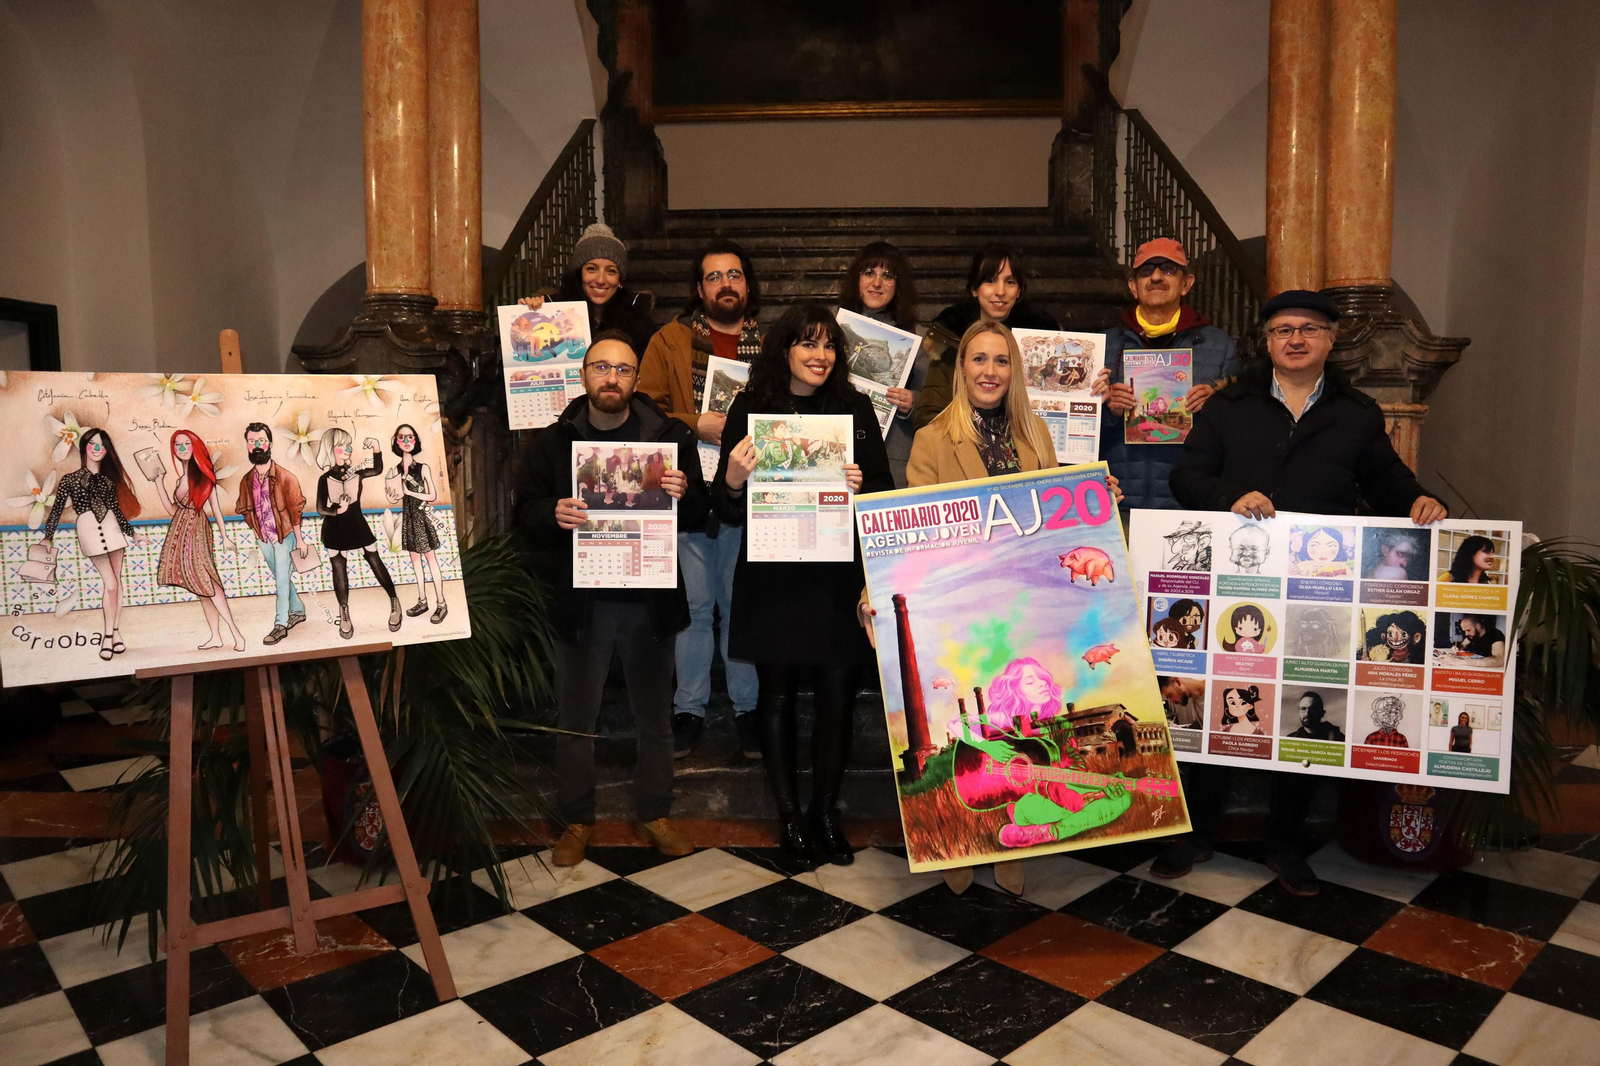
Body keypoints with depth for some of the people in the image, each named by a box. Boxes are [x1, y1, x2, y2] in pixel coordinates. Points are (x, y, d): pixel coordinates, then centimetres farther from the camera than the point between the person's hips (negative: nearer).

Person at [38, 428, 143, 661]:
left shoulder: (108, 479, 11)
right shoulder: (70, 480, 1)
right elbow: (56, 510, 1)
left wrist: (131, 532, 16)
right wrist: (47, 537, -3)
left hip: (112, 528, 4)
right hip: (89, 531, -4)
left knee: (116, 582, 4)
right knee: (110, 583, -11)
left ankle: (115, 632, 11)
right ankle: (109, 634, -2)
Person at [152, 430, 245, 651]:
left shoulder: (203, 474, -3)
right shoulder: (181, 478, 14)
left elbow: (216, 507, -3)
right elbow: (172, 510, 14)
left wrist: (224, 536, -5)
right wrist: (159, 483, 13)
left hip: (197, 530, -6)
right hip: (181, 532, 7)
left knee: (205, 582, -17)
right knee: (202, 586, 6)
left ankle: (235, 632, -18)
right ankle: (215, 636, 8)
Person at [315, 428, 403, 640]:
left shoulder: (356, 473, -5)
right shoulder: (325, 479, -12)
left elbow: (378, 470, 13)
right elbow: (320, 509, -10)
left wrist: (375, 450, -2)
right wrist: (336, 510, -30)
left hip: (357, 526, 2)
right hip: (335, 530, -2)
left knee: (375, 561, 3)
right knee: (339, 569, 5)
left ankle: (394, 601, 13)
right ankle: (344, 612, 15)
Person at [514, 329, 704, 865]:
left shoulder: (669, 435, 2)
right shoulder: (552, 440, 4)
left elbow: (699, 514, 3)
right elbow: (525, 512, 2)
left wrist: (684, 493, -19)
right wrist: (553, 515, -20)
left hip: (650, 599, 0)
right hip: (579, 599, 0)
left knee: (655, 716, 12)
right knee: (576, 718, 9)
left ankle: (654, 813, 29)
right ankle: (576, 821, 26)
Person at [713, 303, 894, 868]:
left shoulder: (854, 408, 4)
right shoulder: (751, 409, 0)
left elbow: (886, 489, 6)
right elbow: (728, 510, 1)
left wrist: (861, 484, -15)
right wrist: (733, 477, -20)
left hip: (838, 577, 1)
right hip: (771, 577, -1)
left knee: (837, 698, 3)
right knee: (778, 696, 9)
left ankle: (825, 812, 25)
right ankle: (789, 816, 26)